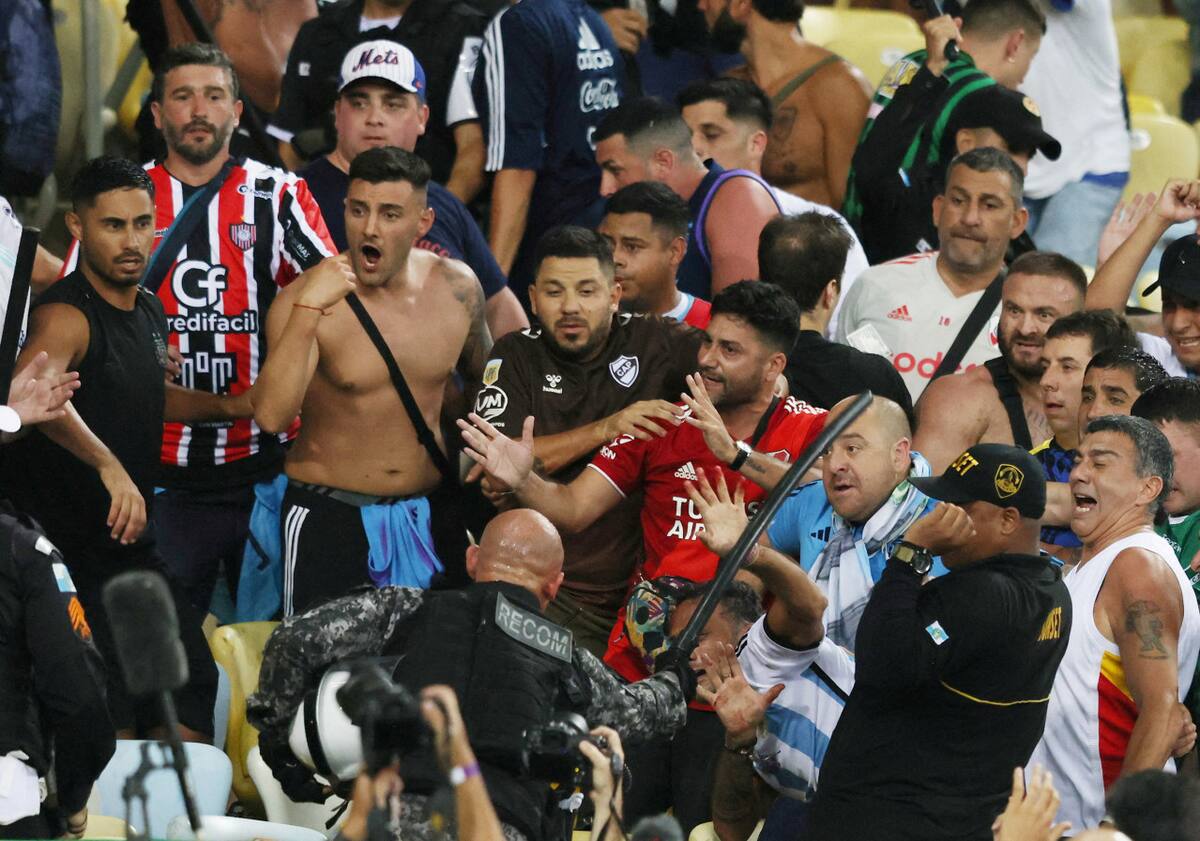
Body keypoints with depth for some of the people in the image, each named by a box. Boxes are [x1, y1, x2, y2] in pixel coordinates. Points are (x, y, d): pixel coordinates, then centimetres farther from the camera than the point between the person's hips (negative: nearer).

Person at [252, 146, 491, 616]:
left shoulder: (456, 288, -2)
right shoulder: (304, 301, -15)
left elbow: (482, 375, 19)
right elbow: (271, 416, -30)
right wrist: (307, 311, -33)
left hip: (425, 517, 4)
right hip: (329, 518, -4)